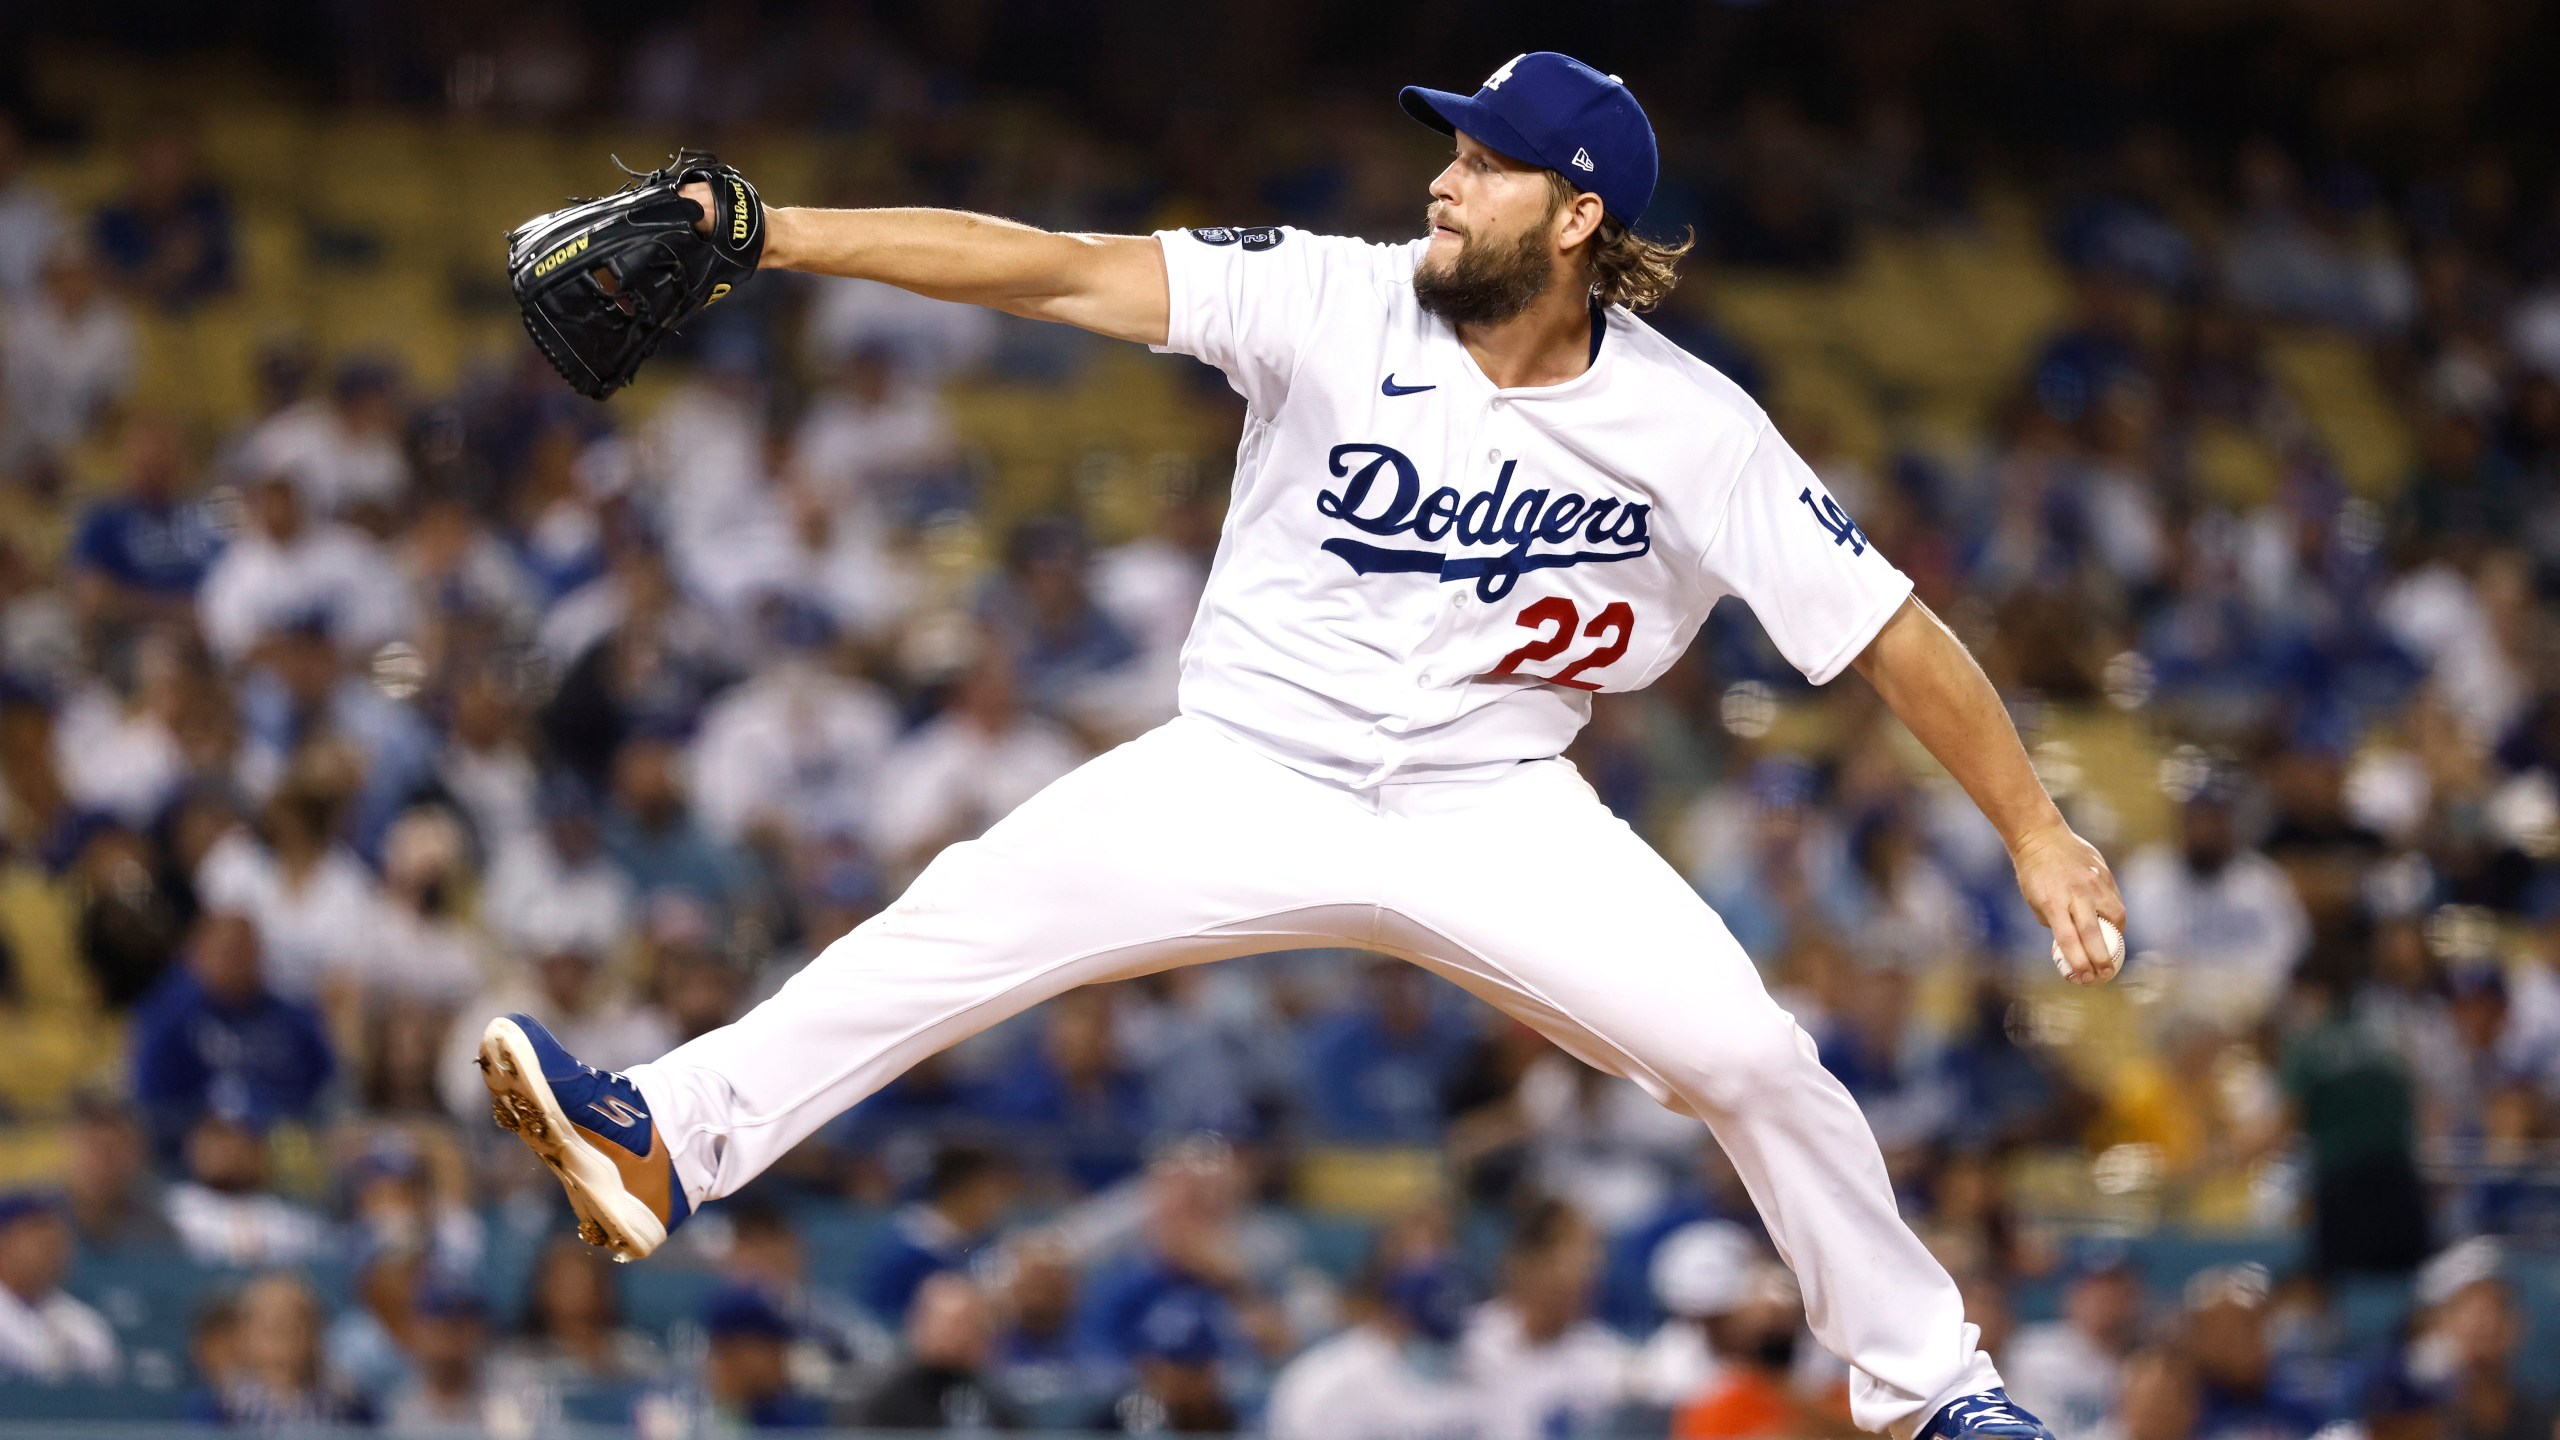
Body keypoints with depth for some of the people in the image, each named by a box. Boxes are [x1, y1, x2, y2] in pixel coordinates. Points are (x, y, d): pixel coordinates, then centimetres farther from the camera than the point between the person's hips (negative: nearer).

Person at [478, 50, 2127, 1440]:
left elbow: (1890, 629, -6)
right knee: (971, 916, -21)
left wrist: (2036, 831, -10)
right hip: (1253, 783, 0)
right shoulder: (1339, 303, -13)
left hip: (1496, 810, 0)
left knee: (1754, 1055, -12)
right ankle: (670, 1138, -23)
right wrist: (771, 235, -29)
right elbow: (1065, 271, -21)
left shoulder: (1690, 429, -12)